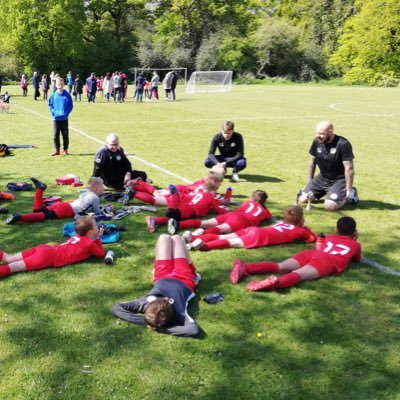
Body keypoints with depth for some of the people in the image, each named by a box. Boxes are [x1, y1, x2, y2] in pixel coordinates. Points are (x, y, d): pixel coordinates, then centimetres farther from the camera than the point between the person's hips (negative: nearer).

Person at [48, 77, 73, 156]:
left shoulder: (67, 95, -3)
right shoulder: (53, 95, 1)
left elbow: (71, 105, 1)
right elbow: (50, 105, 9)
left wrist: (67, 113, -11)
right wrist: (53, 112, -5)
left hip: (64, 118, -1)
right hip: (56, 118, 1)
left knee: (65, 135, 5)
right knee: (56, 135, 5)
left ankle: (65, 149, 16)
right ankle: (57, 150, 12)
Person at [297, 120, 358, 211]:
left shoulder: (343, 144, -21)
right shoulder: (317, 142, -4)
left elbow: (349, 169, -19)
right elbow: (312, 163, 8)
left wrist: (348, 190, -19)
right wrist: (309, 183, 13)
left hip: (339, 180, -6)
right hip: (322, 179, 6)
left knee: (329, 205, -26)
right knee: (302, 199, -5)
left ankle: (350, 194, 5)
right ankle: (324, 192, 19)